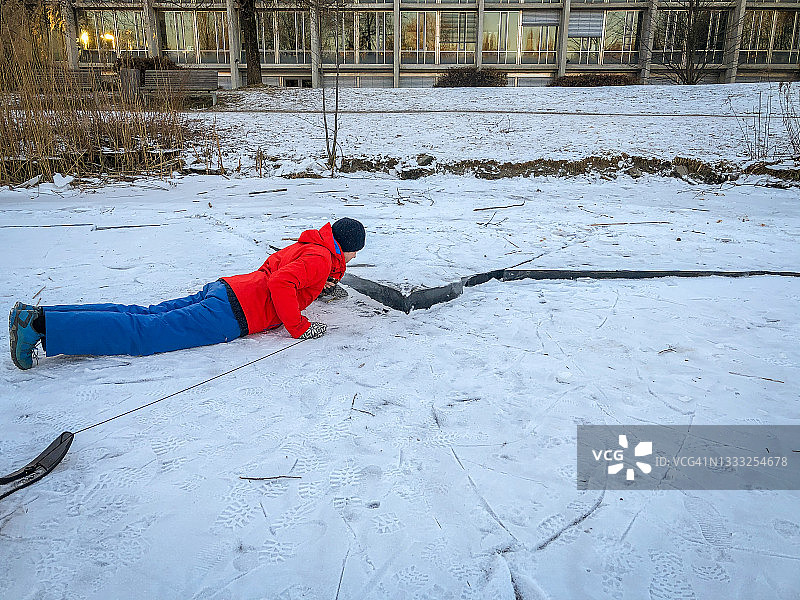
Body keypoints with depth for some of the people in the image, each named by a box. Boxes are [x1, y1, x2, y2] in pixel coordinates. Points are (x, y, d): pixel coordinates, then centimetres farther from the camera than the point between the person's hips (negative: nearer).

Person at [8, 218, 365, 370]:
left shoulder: (306, 246, 24)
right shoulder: (321, 258, -5)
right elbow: (280, 283, -22)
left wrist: (317, 286, 39)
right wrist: (298, 327, -14)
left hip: (222, 290, 9)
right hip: (231, 314, -9)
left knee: (142, 316, 2)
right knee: (143, 333, -14)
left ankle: (35, 317, -1)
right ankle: (40, 325, -19)